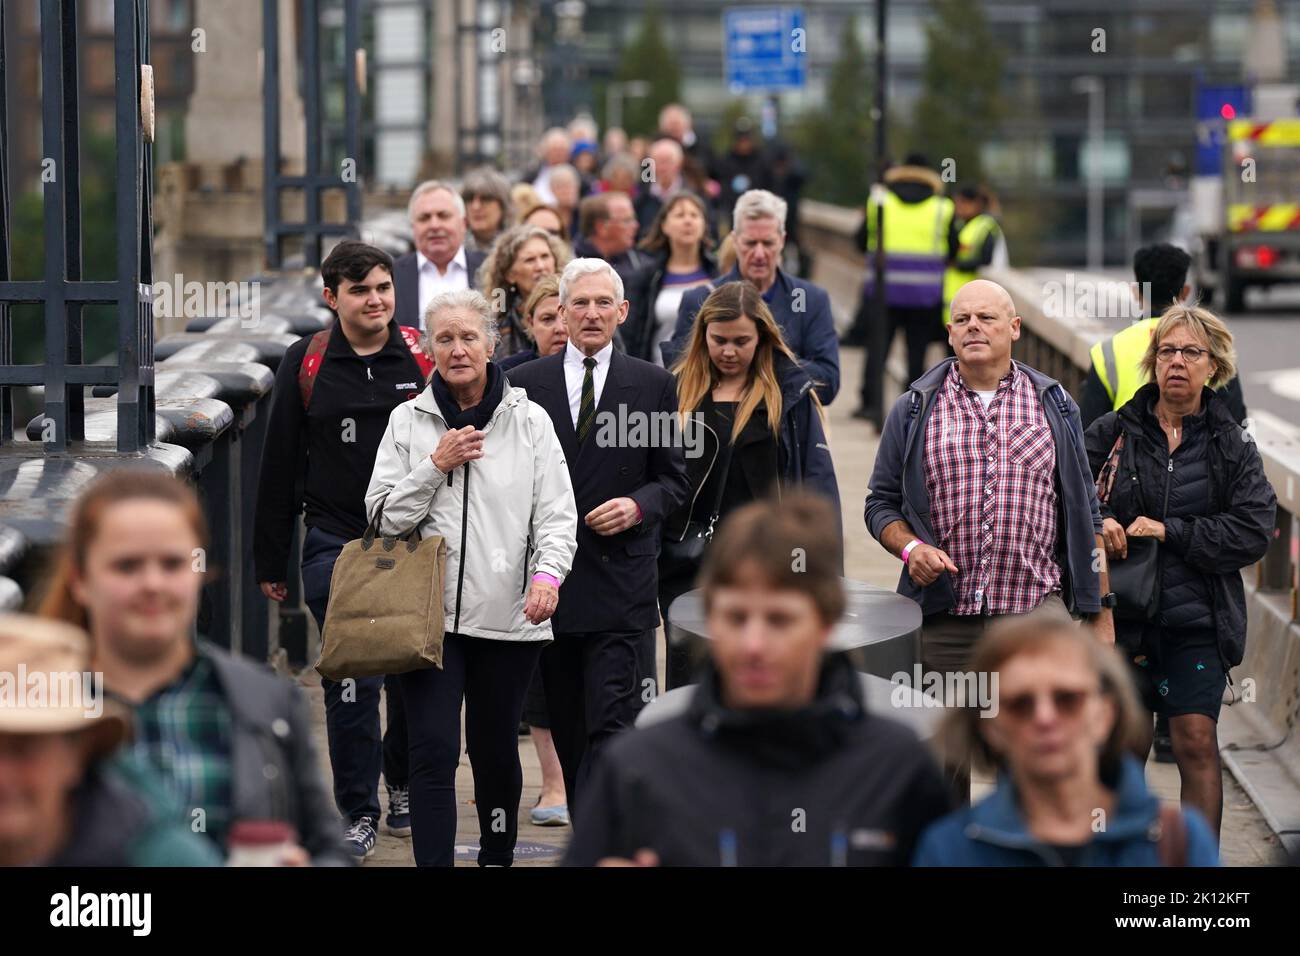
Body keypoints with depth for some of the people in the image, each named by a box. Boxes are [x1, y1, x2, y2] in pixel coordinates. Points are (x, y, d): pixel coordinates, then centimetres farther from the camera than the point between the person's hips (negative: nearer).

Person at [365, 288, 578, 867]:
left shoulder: (529, 421, 3)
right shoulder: (408, 421, 5)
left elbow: (556, 513, -1)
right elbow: (384, 515, 3)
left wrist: (548, 574, -19)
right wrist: (436, 465, -10)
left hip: (507, 614, 0)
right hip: (430, 612, 0)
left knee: (496, 749, 13)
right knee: (434, 749, -10)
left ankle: (497, 856, 33)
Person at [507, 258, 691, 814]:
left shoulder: (654, 386, 6)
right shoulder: (525, 384, 8)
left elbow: (674, 478, 9)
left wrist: (638, 506, -12)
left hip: (621, 581, -2)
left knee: (612, 725, -11)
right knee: (569, 731, 9)